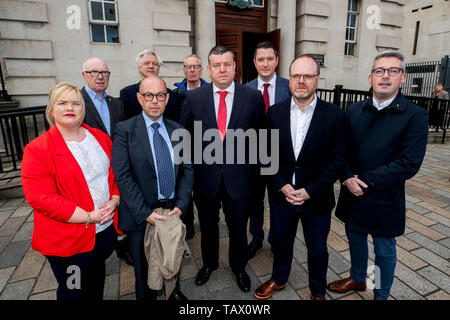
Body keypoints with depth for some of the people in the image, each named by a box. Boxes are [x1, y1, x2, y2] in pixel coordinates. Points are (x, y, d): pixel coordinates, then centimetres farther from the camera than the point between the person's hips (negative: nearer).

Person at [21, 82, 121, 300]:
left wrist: (114, 200, -10)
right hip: (68, 240, -4)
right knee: (74, 292, 17)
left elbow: (115, 172, 7)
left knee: (97, 280, 27)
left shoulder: (100, 137, 2)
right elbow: (41, 198, -19)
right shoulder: (37, 150, -14)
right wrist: (88, 217, -22)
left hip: (107, 228, 5)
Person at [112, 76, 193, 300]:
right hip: (142, 216, -3)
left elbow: (187, 170, 3)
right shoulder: (125, 130, -8)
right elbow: (123, 176, -14)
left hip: (174, 211, 4)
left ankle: (174, 291, 51)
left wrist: (181, 205, -9)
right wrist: (144, 213, -19)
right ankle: (145, 297, 45)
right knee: (144, 268, 17)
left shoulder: (177, 130, 4)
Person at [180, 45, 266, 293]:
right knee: (208, 226, 22)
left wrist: (255, 168, 0)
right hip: (205, 177, 1)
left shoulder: (253, 97, -5)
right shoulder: (193, 98, -4)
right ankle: (209, 263, 50)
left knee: (238, 228, 18)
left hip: (239, 177, 0)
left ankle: (238, 267, 47)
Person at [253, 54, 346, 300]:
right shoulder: (275, 112, -3)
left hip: (317, 198, -1)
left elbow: (337, 160, -9)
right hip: (281, 195, 2)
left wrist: (310, 190, -16)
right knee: (280, 242, 22)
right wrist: (282, 186, -12)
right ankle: (278, 279, 50)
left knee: (317, 249, 19)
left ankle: (318, 291, 46)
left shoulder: (335, 115, -9)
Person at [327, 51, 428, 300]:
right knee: (355, 240, 23)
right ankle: (357, 279, 49)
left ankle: (381, 295, 41)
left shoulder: (415, 116, -11)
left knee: (385, 251, 15)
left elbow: (409, 164, -19)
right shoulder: (354, 111, 2)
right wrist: (347, 178, -14)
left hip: (385, 199, -4)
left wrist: (366, 181, -20)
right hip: (353, 195, 4)